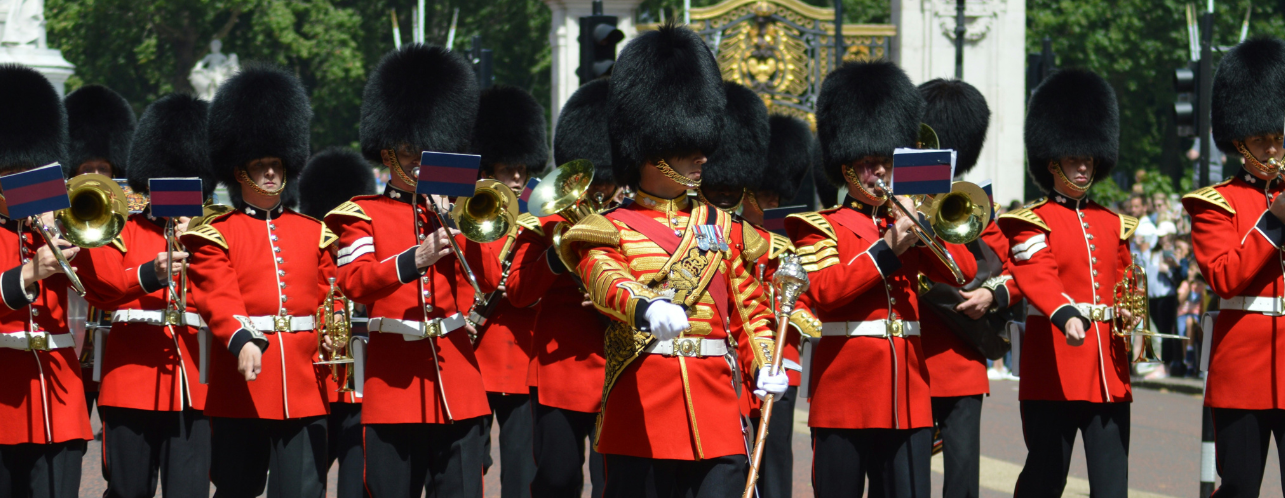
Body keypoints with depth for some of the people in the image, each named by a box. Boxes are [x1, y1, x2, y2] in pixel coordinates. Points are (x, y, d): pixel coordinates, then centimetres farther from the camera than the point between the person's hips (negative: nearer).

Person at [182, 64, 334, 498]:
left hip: (304, 387, 3)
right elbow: (218, 299, -11)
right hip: (242, 392, -3)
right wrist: (242, 341, -30)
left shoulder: (313, 234, 17)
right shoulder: (215, 235, 4)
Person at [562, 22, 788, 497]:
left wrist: (767, 367, 1)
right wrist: (646, 309, -40)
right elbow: (604, 279, -17)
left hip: (716, 404, 3)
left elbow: (748, 307, 21)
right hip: (641, 415, -3)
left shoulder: (723, 228, 18)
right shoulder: (610, 228, 4)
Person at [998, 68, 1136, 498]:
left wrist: (1128, 312, 1)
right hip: (1053, 372, -5)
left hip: (1108, 370, 5)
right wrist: (1066, 315, -39)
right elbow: (1037, 277, -19)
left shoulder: (1113, 224, 18)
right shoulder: (1032, 223, -1)